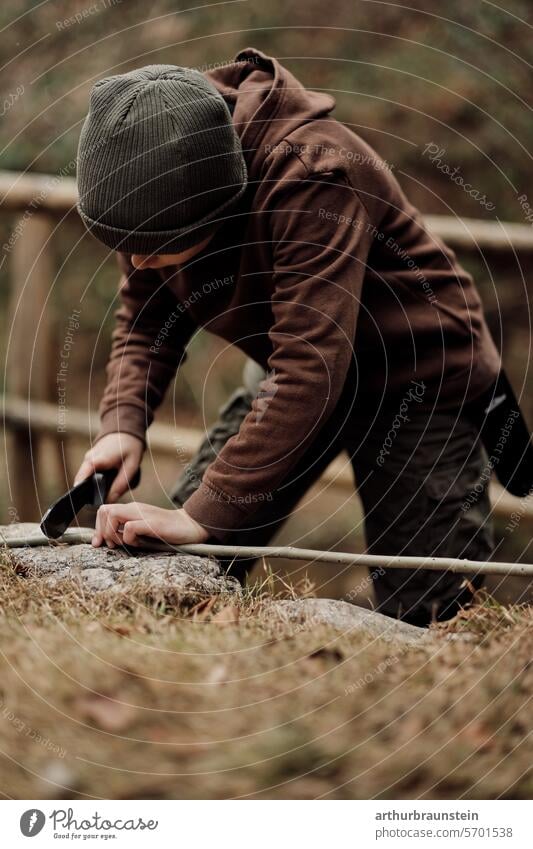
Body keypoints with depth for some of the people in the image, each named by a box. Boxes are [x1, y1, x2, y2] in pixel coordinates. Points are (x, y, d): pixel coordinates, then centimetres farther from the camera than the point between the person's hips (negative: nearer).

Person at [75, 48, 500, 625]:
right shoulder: (156, 182, -15)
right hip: (294, 377, 6)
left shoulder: (312, 172, -36)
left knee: (425, 614, -10)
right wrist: (122, 424, -24)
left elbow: (310, 368, -41)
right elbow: (145, 320, -3)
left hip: (418, 375, -6)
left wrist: (205, 512, -43)